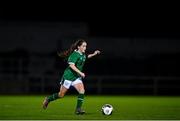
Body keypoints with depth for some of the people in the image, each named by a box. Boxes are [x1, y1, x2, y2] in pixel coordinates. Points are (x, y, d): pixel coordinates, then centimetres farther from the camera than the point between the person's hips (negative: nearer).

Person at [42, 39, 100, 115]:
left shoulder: (83, 54, 5)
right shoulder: (75, 54, -19)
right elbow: (72, 65, -29)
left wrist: (93, 54, 19)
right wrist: (80, 73, -33)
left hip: (76, 77, 7)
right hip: (68, 76, -7)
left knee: (82, 90, -15)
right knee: (61, 95, 4)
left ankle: (78, 109, -12)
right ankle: (48, 99, 29)